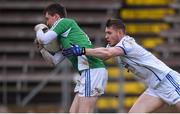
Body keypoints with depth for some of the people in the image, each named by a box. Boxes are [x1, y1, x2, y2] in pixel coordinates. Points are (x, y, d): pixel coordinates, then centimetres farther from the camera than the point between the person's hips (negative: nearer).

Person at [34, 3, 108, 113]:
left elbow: (44, 39, -5)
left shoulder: (65, 22, 2)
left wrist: (39, 29, 16)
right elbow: (55, 60, 30)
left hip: (92, 70, -10)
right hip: (90, 72, 10)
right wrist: (42, 48, 18)